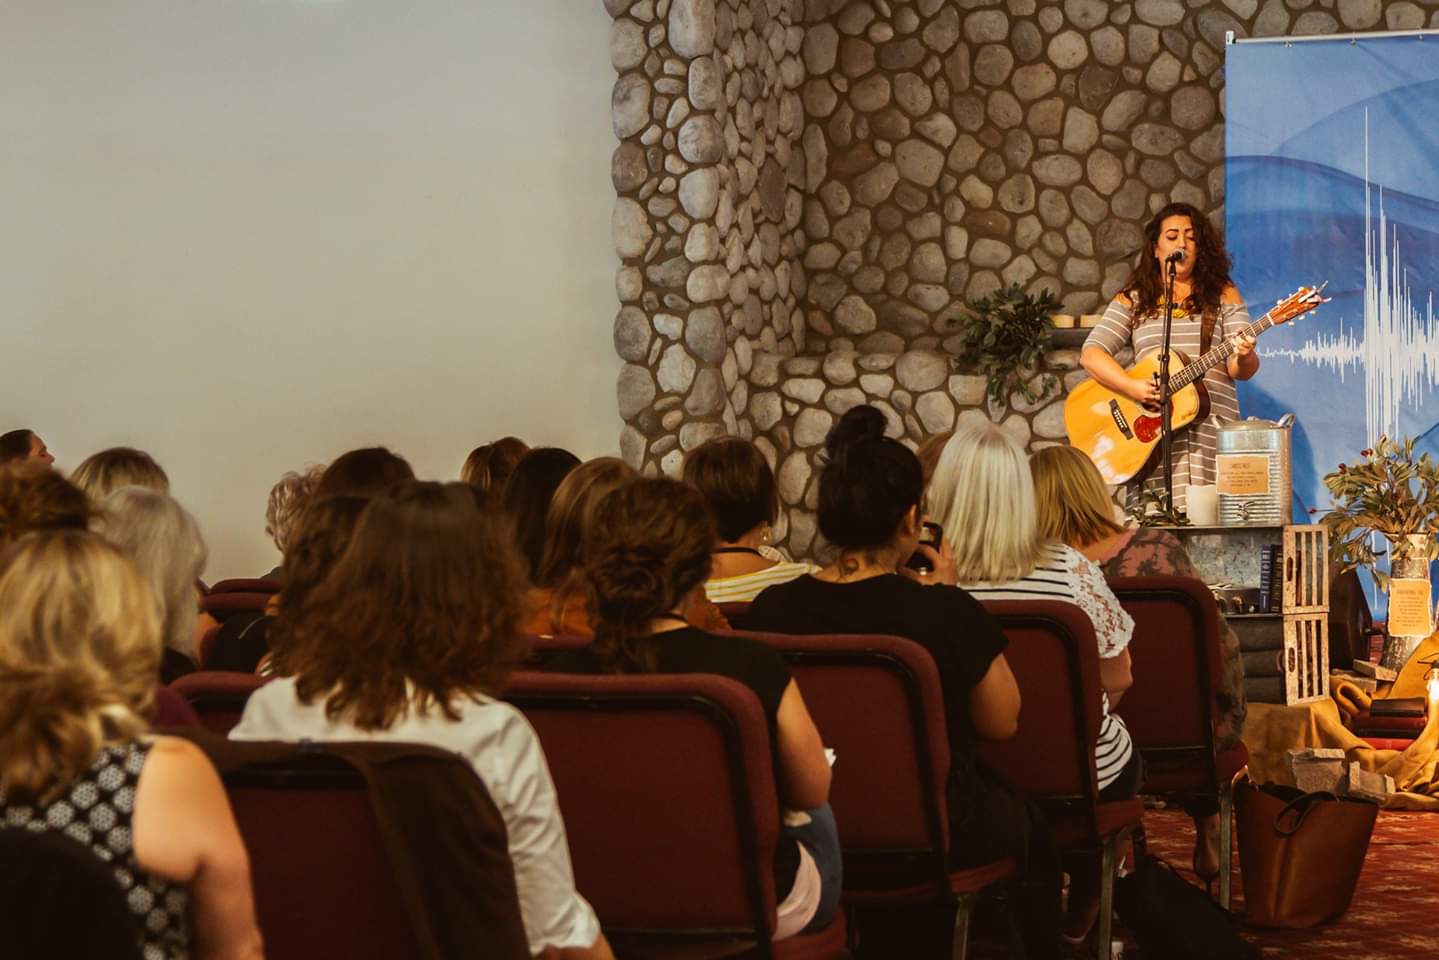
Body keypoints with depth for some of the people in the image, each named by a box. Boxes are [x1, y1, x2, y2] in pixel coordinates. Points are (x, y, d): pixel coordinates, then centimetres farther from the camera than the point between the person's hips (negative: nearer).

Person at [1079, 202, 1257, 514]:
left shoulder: (1222, 295, 11)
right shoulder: (1133, 300, 12)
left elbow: (1241, 371, 3)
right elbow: (1091, 353, 2)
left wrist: (1243, 359, -21)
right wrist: (1133, 387, -14)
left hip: (1211, 427, 0)